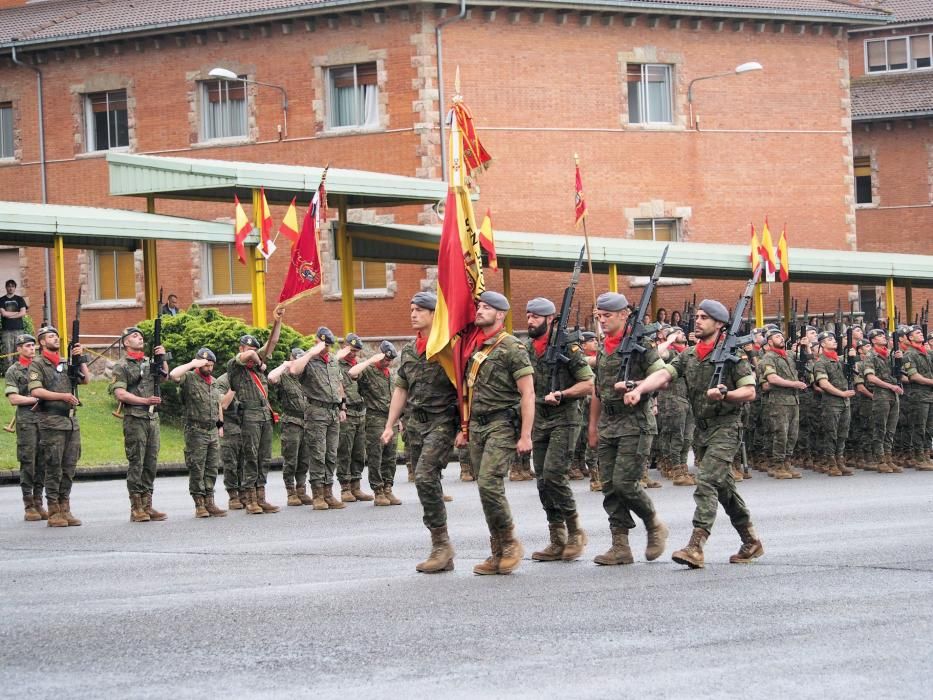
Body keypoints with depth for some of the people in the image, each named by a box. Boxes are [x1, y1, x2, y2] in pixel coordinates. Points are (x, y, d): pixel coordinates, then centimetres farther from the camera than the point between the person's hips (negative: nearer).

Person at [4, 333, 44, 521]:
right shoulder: (13, 371, 2)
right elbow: (13, 399, -7)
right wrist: (36, 399, -11)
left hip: (45, 419, 4)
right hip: (26, 421, -4)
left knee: (42, 463, 4)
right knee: (28, 463, -5)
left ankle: (38, 503, 10)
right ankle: (29, 507, -2)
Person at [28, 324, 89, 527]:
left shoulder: (67, 363, 18)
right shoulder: (37, 365, -1)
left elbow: (85, 379, 12)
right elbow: (35, 391, -12)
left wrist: (80, 358, 1)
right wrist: (62, 396, -17)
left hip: (72, 421, 6)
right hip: (52, 421, -6)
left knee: (69, 468, 6)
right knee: (53, 468, -5)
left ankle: (65, 509, 11)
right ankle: (54, 512, -1)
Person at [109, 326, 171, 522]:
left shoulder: (149, 362, 17)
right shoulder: (121, 366, -2)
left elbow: (165, 374, 19)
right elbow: (119, 393, -11)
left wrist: (162, 358, 3)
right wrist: (145, 401, -16)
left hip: (153, 418, 6)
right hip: (135, 419, -6)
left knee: (151, 463, 6)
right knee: (136, 463, -6)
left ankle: (147, 506, 11)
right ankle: (136, 509, -5)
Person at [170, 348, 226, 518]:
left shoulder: (214, 381, 16)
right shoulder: (189, 378, -6)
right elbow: (173, 375, -27)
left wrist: (221, 425, 20)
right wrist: (192, 364, -18)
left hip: (213, 432, 7)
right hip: (196, 432, -7)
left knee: (212, 469, 7)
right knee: (197, 469, -4)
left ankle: (209, 502, 12)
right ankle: (199, 505, -1)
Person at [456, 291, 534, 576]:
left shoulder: (512, 348, -8)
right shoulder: (474, 348, 15)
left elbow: (528, 394, -11)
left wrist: (525, 435, -16)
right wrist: (464, 429, 19)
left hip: (502, 426, -8)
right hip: (477, 426, 8)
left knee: (489, 484, -18)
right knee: (488, 489, 7)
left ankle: (510, 544, -3)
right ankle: (499, 553, 11)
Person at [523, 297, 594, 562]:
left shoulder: (567, 348, -8)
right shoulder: (526, 349, 10)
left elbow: (589, 384, -9)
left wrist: (561, 394, -19)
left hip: (563, 420, -7)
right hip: (539, 421, 7)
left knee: (553, 474, -16)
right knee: (543, 481, 5)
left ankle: (575, 532, -1)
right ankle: (557, 542, 10)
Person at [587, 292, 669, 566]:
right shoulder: (603, 348, 15)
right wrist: (593, 425, 20)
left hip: (635, 423, -7)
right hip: (608, 424, 7)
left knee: (625, 482, -13)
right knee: (610, 486, 3)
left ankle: (655, 526, 11)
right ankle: (620, 546, 5)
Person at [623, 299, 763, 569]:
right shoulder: (688, 356, 11)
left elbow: (749, 391, -9)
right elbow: (663, 374, -3)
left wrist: (724, 394, -27)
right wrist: (638, 390, -21)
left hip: (725, 427, -7)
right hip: (701, 428, 7)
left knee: (707, 484, -18)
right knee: (724, 486, 14)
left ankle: (695, 547, -26)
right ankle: (752, 542, 27)